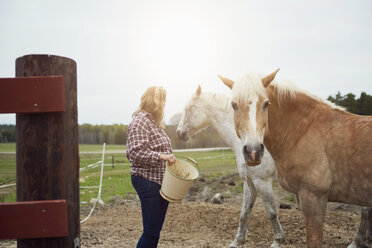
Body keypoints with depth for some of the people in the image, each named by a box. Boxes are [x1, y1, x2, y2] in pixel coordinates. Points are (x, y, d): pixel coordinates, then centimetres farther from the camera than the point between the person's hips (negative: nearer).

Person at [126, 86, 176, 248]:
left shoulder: (154, 122, 18)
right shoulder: (140, 121, -13)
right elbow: (135, 152, -23)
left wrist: (171, 159, 14)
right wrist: (161, 156, -29)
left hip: (161, 181, 10)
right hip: (148, 181, -10)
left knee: (155, 230, 14)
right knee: (151, 233, -8)